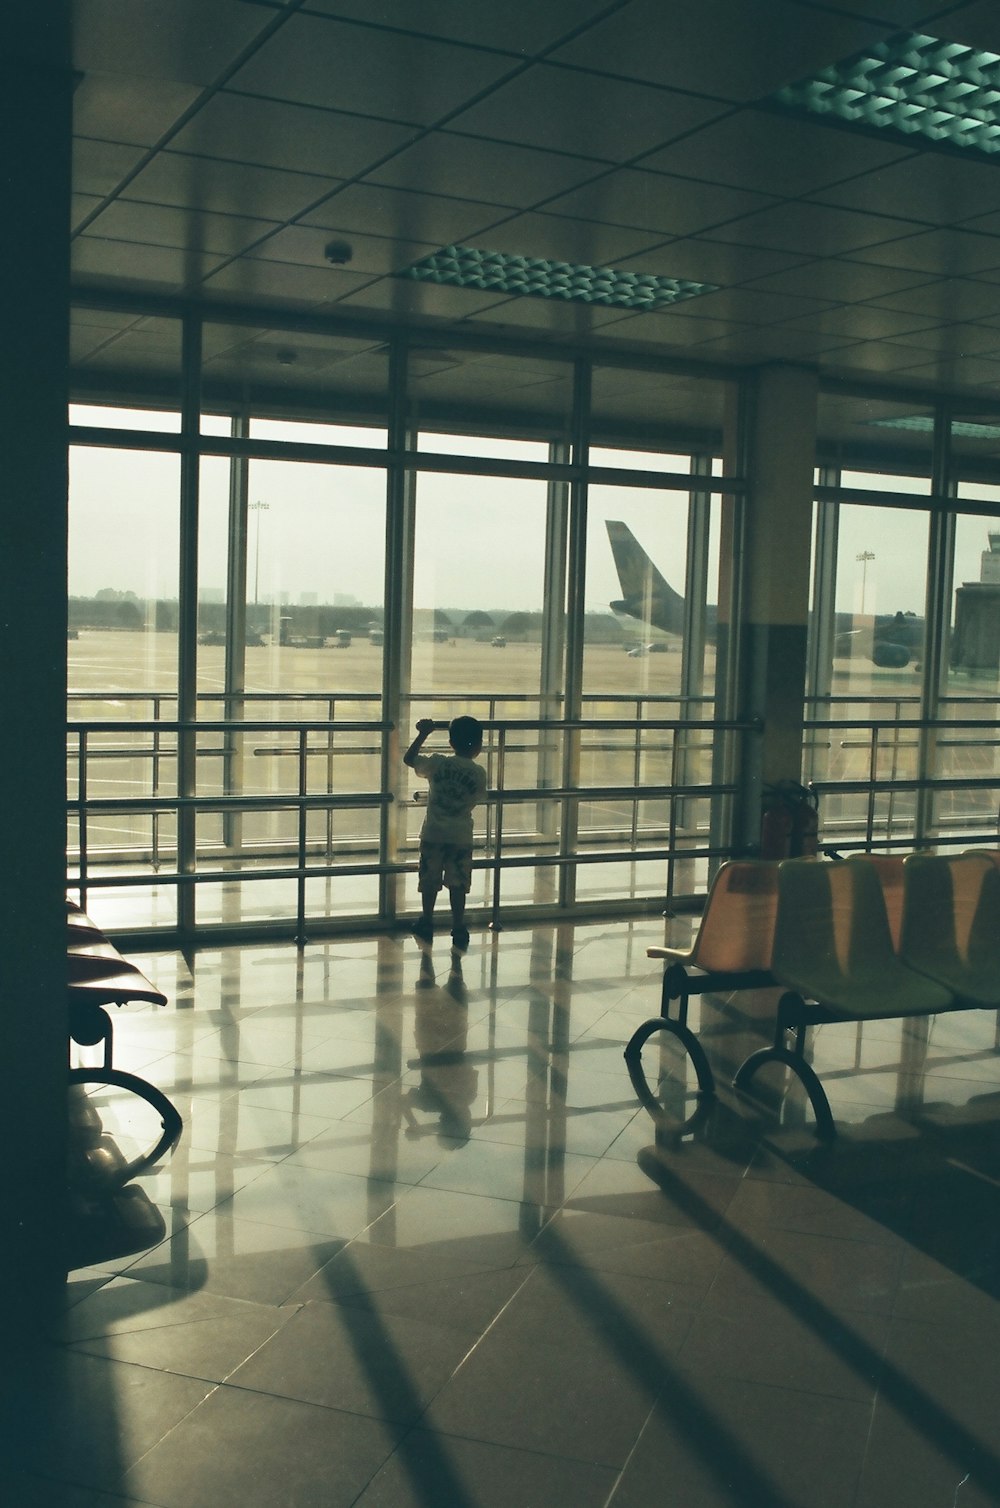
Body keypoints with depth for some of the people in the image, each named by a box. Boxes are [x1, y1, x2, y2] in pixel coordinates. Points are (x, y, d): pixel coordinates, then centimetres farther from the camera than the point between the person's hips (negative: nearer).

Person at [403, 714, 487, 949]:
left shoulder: (437, 763, -7)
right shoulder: (479, 773, -6)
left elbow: (408, 759, 7)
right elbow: (476, 799, 7)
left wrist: (423, 734, 14)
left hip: (433, 834, 0)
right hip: (461, 837, 0)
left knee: (429, 881, 14)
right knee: (457, 885, 7)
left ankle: (426, 924, 25)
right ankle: (458, 929, 10)